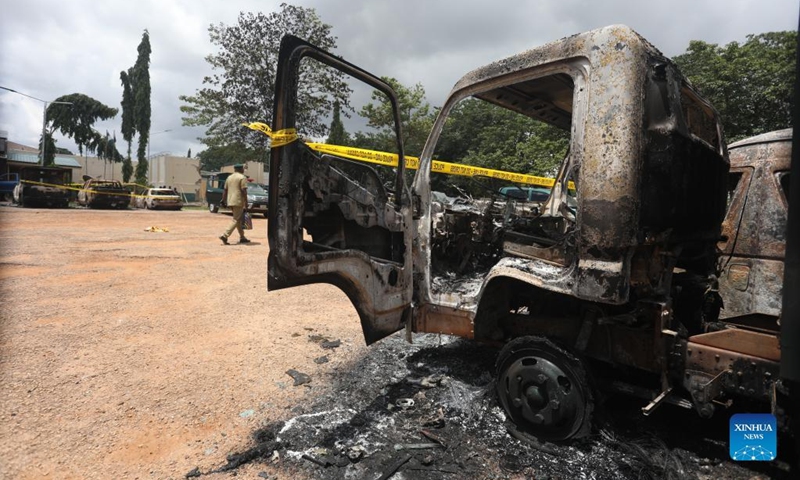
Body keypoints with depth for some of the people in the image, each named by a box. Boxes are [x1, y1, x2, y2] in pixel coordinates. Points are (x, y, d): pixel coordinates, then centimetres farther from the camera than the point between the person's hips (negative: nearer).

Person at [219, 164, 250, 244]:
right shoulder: (242, 178, -6)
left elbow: (225, 191, 16)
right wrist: (246, 202, -11)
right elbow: (244, 191, -14)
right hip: (238, 201, -8)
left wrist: (225, 201, 20)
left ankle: (242, 237, 19)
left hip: (230, 202, 8)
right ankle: (225, 236, -18)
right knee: (236, 220, -7)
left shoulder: (229, 177, 17)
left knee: (239, 219, 15)